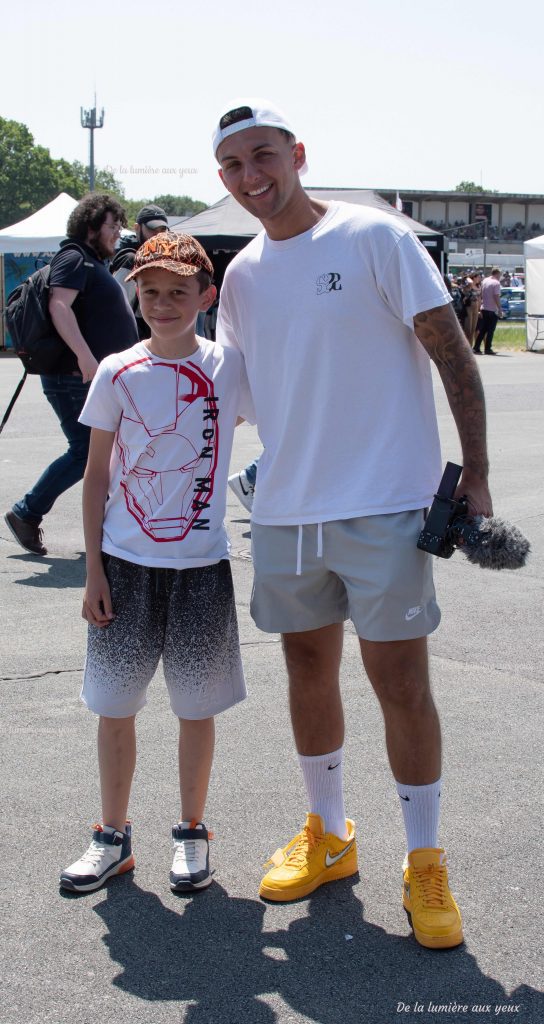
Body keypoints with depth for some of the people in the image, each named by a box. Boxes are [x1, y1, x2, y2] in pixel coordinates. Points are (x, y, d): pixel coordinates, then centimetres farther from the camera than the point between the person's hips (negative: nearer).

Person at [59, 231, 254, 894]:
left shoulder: (231, 368, -2)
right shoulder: (118, 373, 0)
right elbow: (97, 476, 3)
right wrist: (93, 571, -1)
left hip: (200, 566, -1)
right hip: (125, 565, 1)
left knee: (197, 708, 9)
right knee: (115, 707, 8)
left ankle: (191, 834, 26)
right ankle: (113, 838, 25)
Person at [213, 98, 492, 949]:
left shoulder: (374, 237, -7)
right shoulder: (241, 275, 10)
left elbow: (452, 353, -8)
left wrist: (475, 474, -11)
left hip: (384, 502, -5)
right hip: (285, 509, 6)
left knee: (401, 680, -2)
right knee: (309, 668, 14)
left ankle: (426, 864, 15)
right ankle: (327, 837, 33)